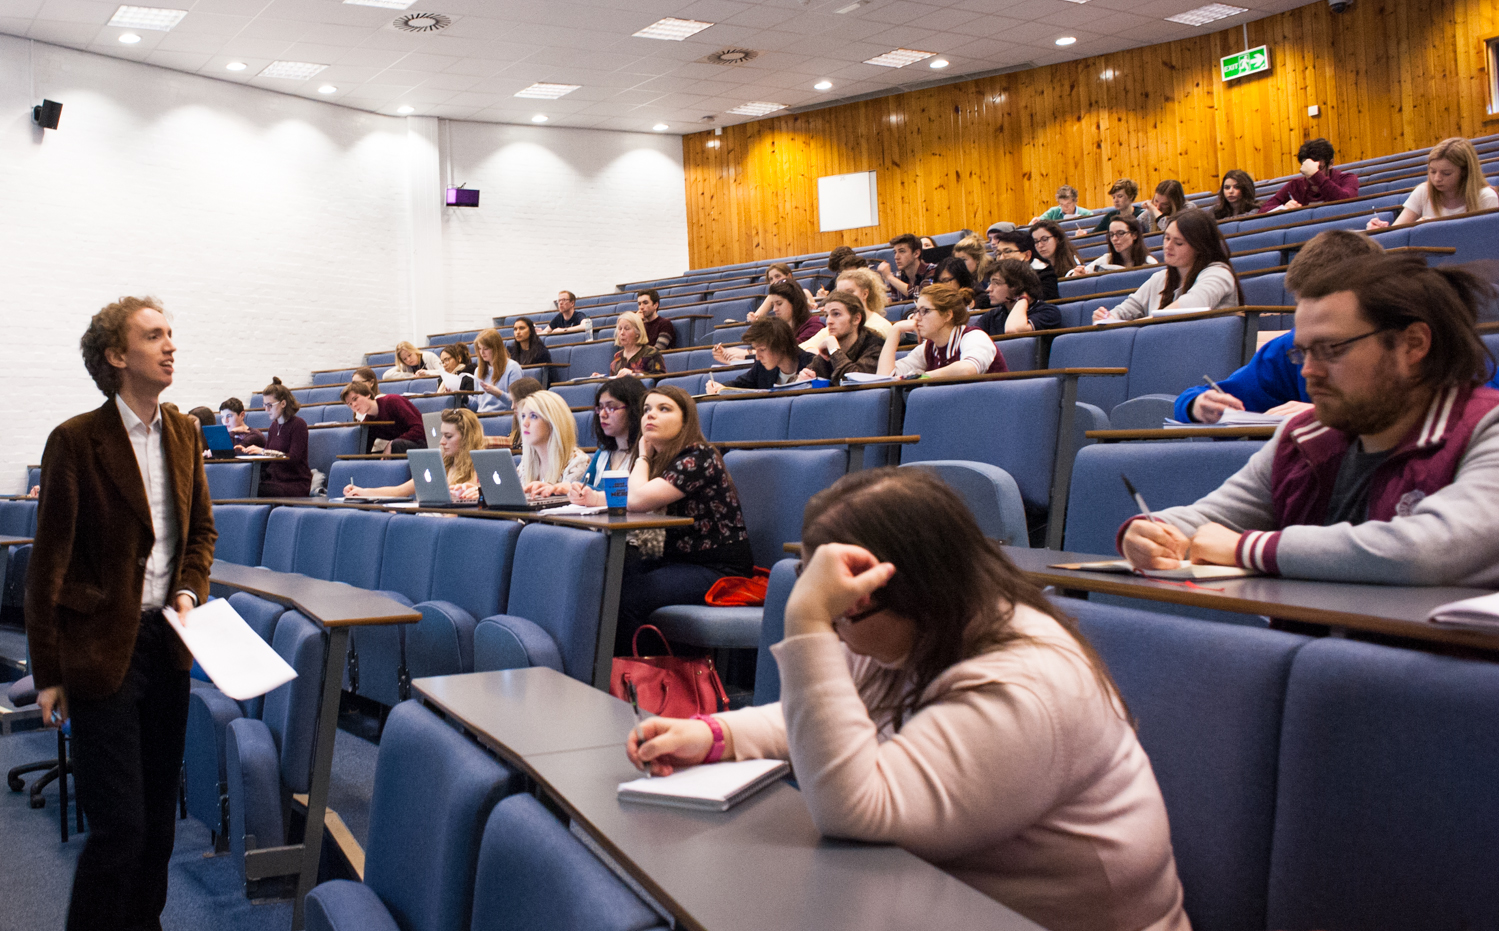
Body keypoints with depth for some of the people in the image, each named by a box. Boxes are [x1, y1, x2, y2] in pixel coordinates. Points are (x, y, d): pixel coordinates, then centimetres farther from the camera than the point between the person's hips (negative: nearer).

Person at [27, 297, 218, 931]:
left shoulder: (184, 434, 6)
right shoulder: (76, 441, -12)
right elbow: (48, 563, -9)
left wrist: (189, 589, 0)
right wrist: (48, 673, -7)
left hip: (168, 643, 6)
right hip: (102, 650, -6)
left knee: (159, 812, 16)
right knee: (119, 823, -2)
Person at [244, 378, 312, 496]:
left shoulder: (298, 424, -6)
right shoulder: (274, 426, 16)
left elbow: (294, 458, -17)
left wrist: (264, 451, -20)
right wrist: (247, 451, 3)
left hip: (297, 484, -7)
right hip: (275, 479, 7)